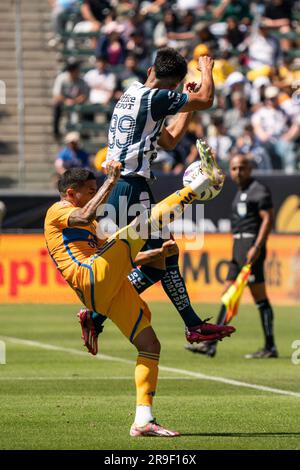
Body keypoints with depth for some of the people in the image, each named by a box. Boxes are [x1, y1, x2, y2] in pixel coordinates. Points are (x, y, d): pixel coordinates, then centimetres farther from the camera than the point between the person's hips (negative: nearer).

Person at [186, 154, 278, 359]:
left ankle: (270, 348, -5)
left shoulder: (259, 190, -8)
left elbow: (268, 219, -15)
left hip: (251, 245, -10)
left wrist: (257, 247, -22)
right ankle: (211, 345, 5)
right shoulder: (240, 193, 19)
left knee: (260, 297, -8)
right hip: (239, 246, 10)